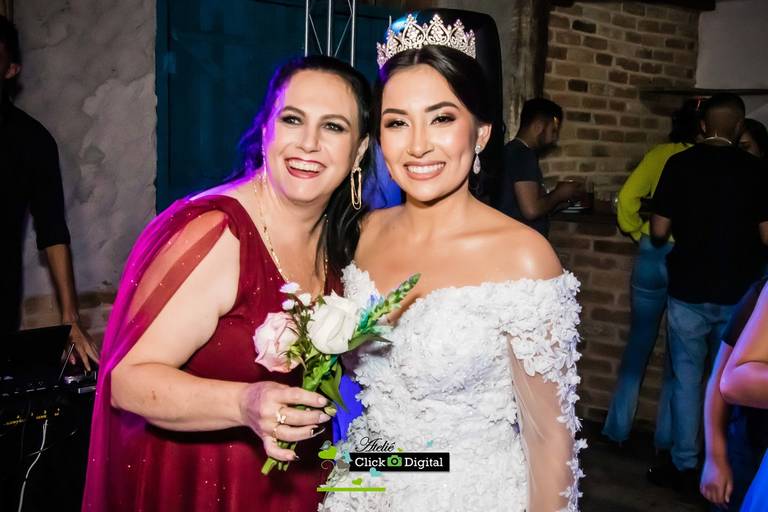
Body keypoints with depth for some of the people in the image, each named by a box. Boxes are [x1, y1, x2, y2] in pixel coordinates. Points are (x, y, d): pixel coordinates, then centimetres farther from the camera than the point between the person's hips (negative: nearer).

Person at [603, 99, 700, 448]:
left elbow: (628, 197, -4)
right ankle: (665, 437, 18)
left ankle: (618, 428, 19)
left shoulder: (660, 154, 2)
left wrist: (638, 232, 10)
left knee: (639, 341, 14)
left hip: (653, 254, 2)